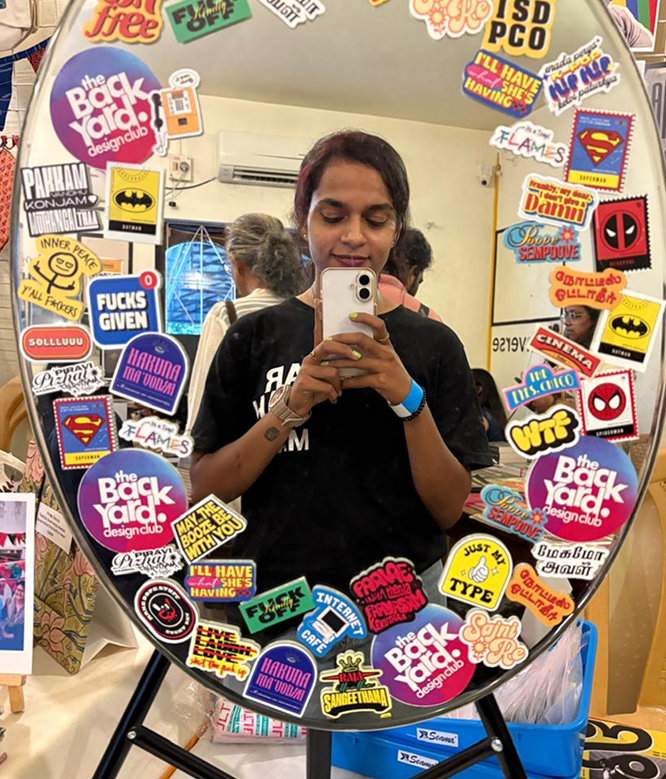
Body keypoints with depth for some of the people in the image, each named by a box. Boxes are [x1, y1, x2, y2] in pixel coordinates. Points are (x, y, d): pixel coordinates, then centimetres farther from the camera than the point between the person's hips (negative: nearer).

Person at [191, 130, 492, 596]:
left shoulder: (434, 344, -2)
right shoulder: (254, 335, -2)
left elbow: (450, 509, -6)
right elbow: (205, 487, -5)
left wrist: (409, 399, -20)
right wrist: (289, 411, -19)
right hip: (274, 592, 0)